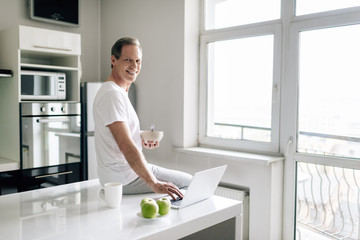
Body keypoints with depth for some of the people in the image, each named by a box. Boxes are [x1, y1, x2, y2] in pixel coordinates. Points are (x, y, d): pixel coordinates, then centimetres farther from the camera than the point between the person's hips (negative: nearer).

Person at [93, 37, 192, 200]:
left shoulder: (119, 92, 15)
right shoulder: (112, 95, -20)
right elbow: (125, 146, -29)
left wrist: (141, 142, 3)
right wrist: (154, 184, -31)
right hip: (124, 179, -11)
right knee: (189, 182, -2)